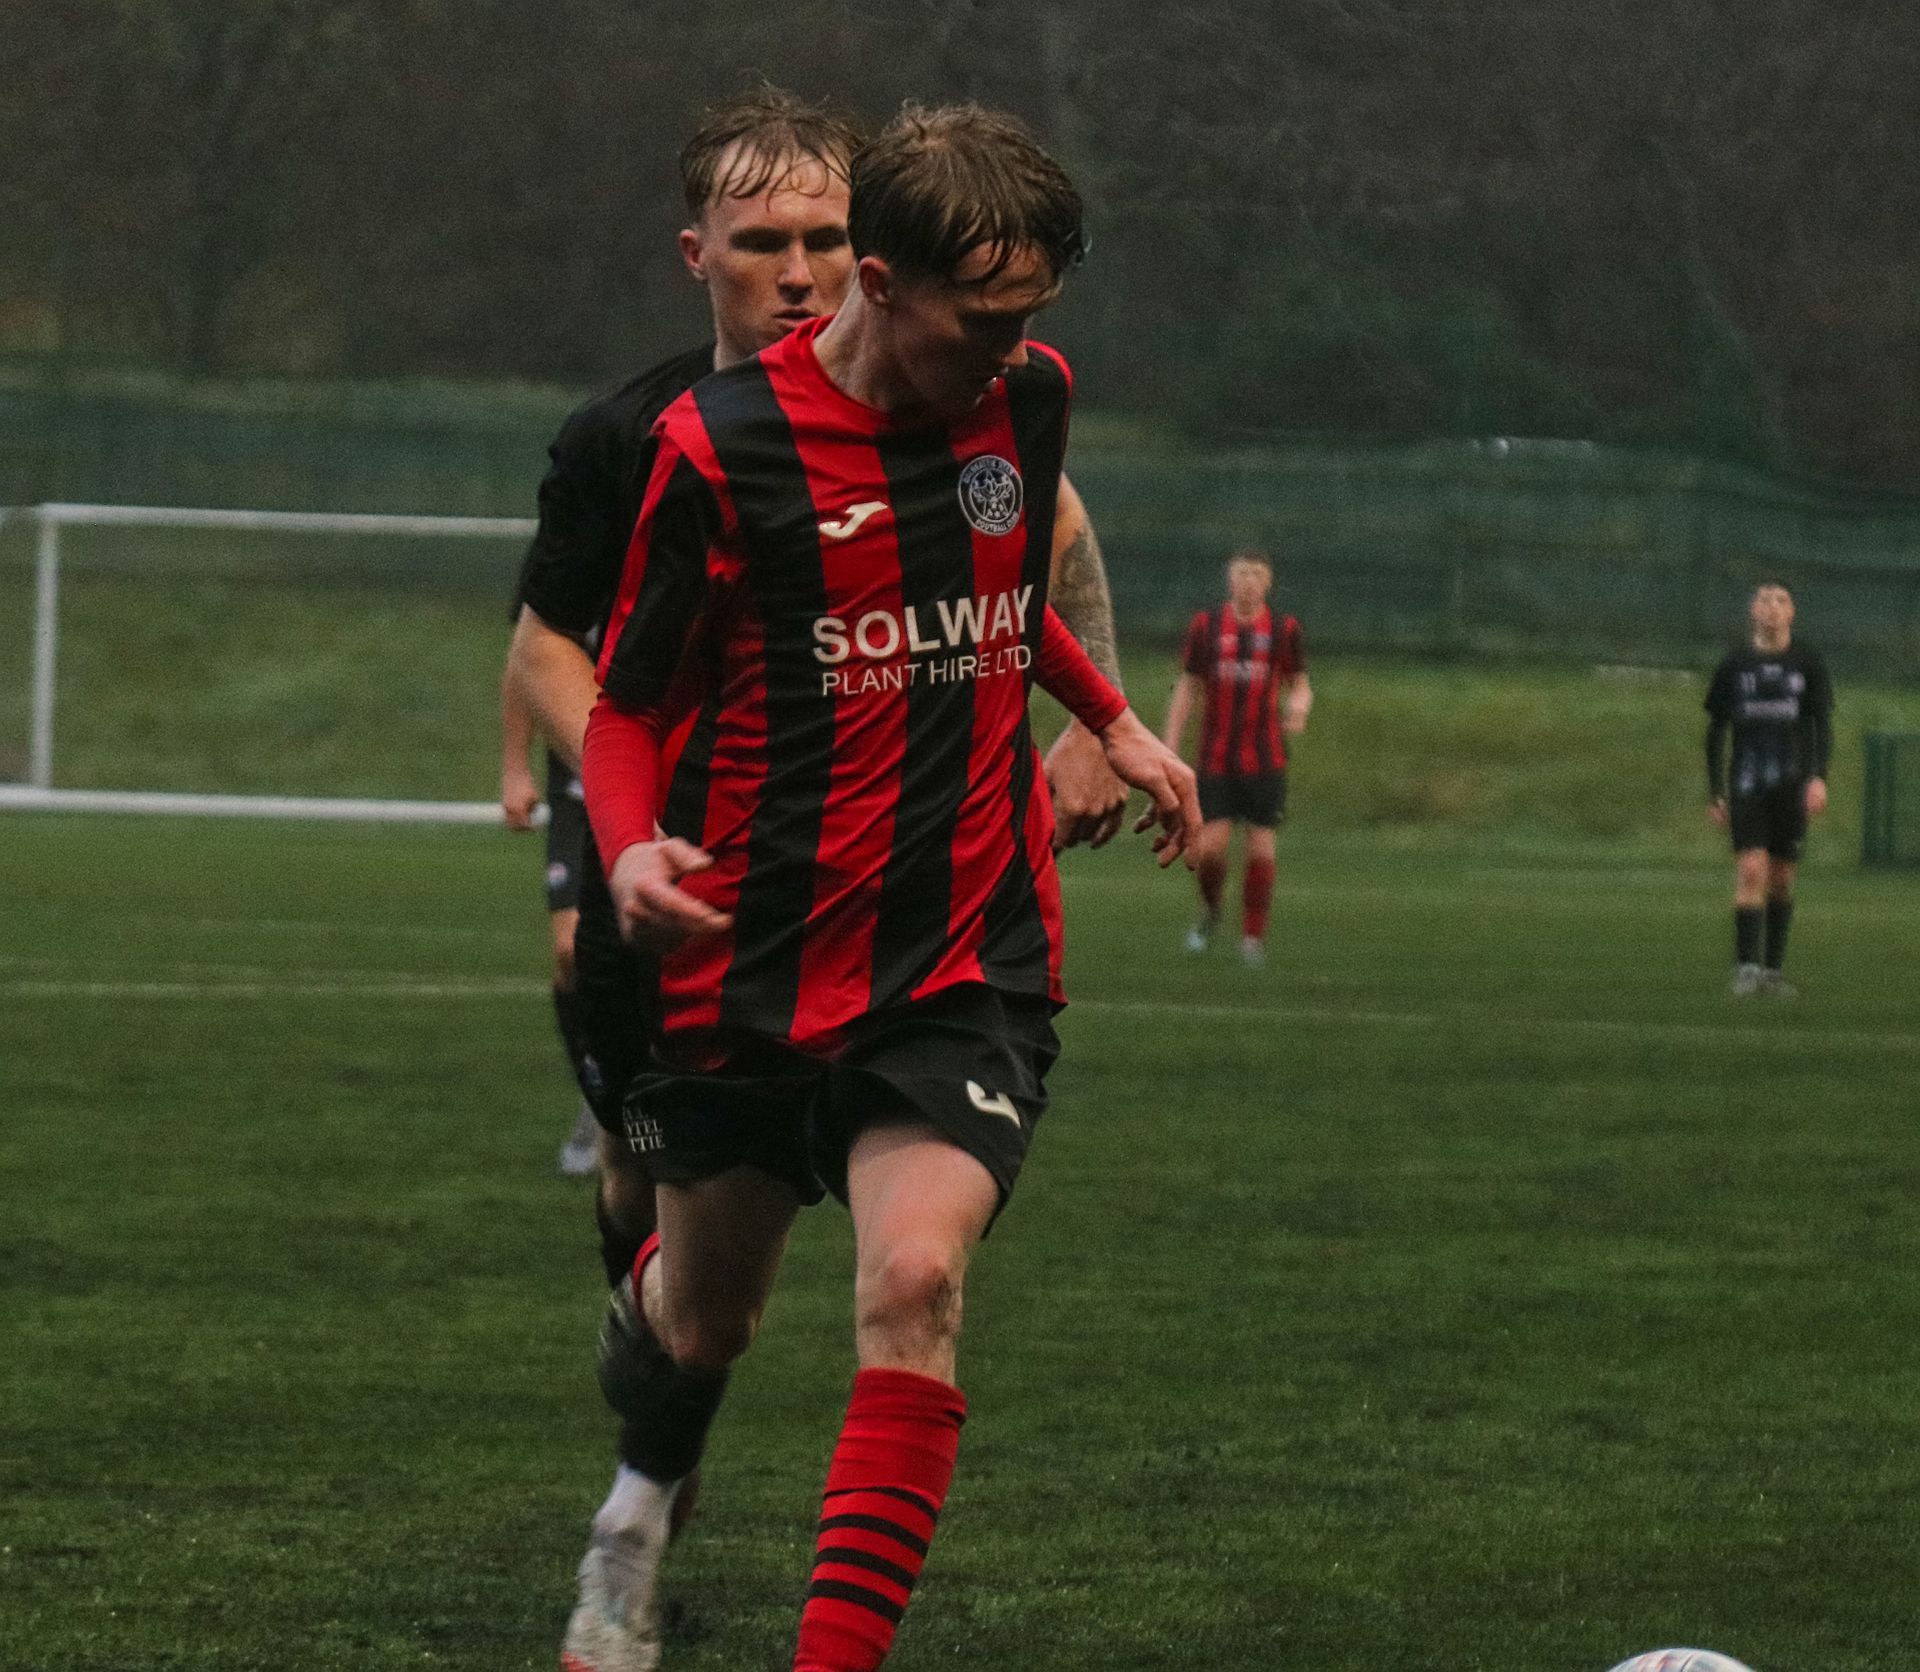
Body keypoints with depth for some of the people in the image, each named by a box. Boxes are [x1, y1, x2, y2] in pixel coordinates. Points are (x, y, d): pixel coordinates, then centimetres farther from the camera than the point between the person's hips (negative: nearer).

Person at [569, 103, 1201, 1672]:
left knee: (913, 1282, -20)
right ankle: (642, 1513, 49)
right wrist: (632, 848, -23)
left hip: (966, 966, 1)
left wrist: (1113, 720, 18)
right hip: (751, 968, -1)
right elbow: (628, 702, -5)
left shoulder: (1029, 398, 2)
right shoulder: (721, 446, -12)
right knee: (704, 1311, 14)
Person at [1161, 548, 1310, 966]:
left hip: (1265, 758, 0)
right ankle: (1210, 910, 21)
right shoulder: (1206, 626, 2)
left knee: (1261, 846, -3)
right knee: (1209, 847, -9)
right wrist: (1169, 751, 2)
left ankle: (1253, 938, 8)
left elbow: (1300, 685, 9)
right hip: (1216, 756, 0)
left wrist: (1299, 708, -16)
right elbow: (1187, 689, 7)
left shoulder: (1283, 629, 1)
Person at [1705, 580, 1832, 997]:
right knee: (1751, 870, -14)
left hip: (1793, 785, 1)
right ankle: (1746, 966, -15)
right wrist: (1715, 793, 6)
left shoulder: (1809, 662, 4)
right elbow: (1716, 731, 10)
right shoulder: (1735, 664, 5)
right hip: (1747, 785, -1)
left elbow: (1823, 725, 0)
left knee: (1782, 879, 5)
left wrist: (1819, 778, -15)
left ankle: (1772, 969, 15)